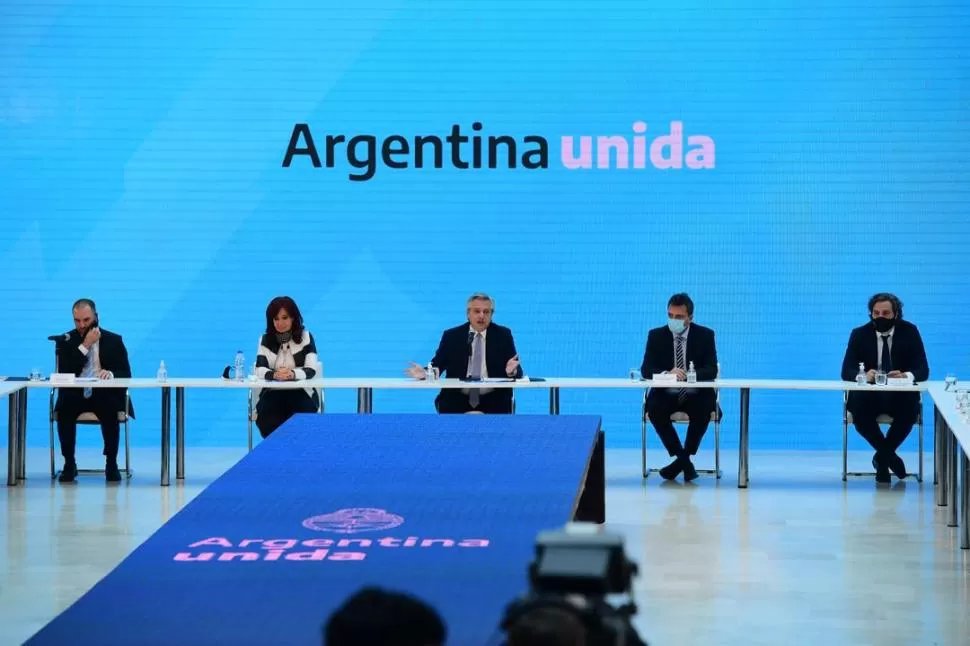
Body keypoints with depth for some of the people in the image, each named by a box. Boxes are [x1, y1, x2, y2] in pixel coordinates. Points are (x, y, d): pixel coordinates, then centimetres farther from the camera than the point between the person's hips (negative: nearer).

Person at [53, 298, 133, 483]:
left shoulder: (114, 340, 7)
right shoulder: (66, 341, 6)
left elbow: (126, 374, 1)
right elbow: (64, 373, -9)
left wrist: (110, 374, -23)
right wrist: (85, 345, -14)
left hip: (104, 394, -1)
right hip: (75, 395, 1)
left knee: (111, 411, -35)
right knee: (64, 410, -32)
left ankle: (111, 464, -19)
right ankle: (69, 464, -18)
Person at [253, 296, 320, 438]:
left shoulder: (305, 337, 1)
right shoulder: (265, 340, 6)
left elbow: (311, 370, -10)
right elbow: (260, 369, -8)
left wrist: (293, 374, -33)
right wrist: (274, 374, -32)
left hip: (301, 393, -1)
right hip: (272, 393, 1)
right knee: (266, 421, -29)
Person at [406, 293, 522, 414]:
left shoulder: (503, 335, 6)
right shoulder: (451, 336, 7)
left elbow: (517, 372, 2)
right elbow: (437, 366, 5)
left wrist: (511, 371, -22)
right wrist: (425, 373, -18)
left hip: (493, 399, 0)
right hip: (457, 398, 0)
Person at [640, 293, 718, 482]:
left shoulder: (705, 335, -2)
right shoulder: (656, 335, 0)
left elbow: (711, 370, -11)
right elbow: (646, 369, -9)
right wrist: (667, 374, -32)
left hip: (696, 395, -1)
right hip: (666, 394, 1)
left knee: (704, 409, -33)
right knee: (654, 408, -30)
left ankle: (682, 458, -15)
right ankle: (684, 461, -18)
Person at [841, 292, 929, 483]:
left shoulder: (909, 332, -2)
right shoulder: (859, 334, -1)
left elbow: (923, 369, -9)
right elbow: (847, 371, -8)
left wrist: (906, 376, -34)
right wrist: (863, 375, -34)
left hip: (900, 395, 0)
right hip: (868, 395, 0)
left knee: (910, 410, -33)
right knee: (858, 409, -33)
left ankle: (882, 456, -8)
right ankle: (889, 456, -9)